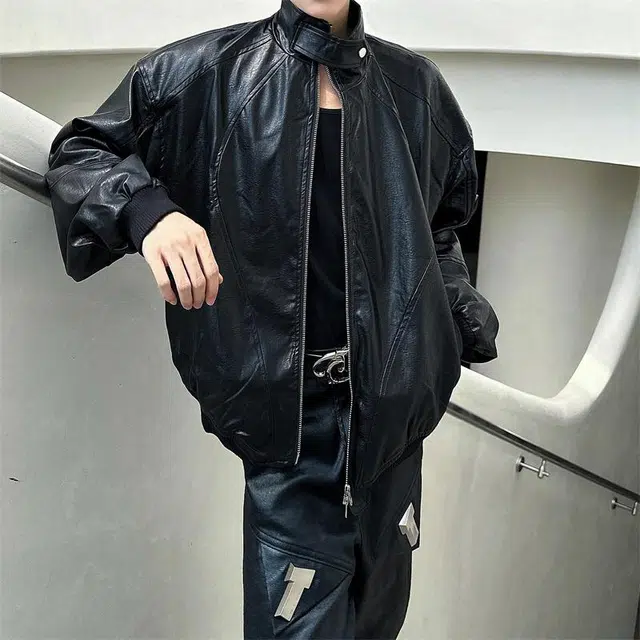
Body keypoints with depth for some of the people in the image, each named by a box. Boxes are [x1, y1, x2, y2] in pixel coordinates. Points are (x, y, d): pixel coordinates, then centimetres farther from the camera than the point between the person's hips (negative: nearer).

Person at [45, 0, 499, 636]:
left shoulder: (414, 84, 8)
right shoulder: (205, 72, -2)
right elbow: (80, 150, 4)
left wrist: (468, 324, 10)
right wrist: (144, 208, -18)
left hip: (394, 410, 4)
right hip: (293, 414, -4)